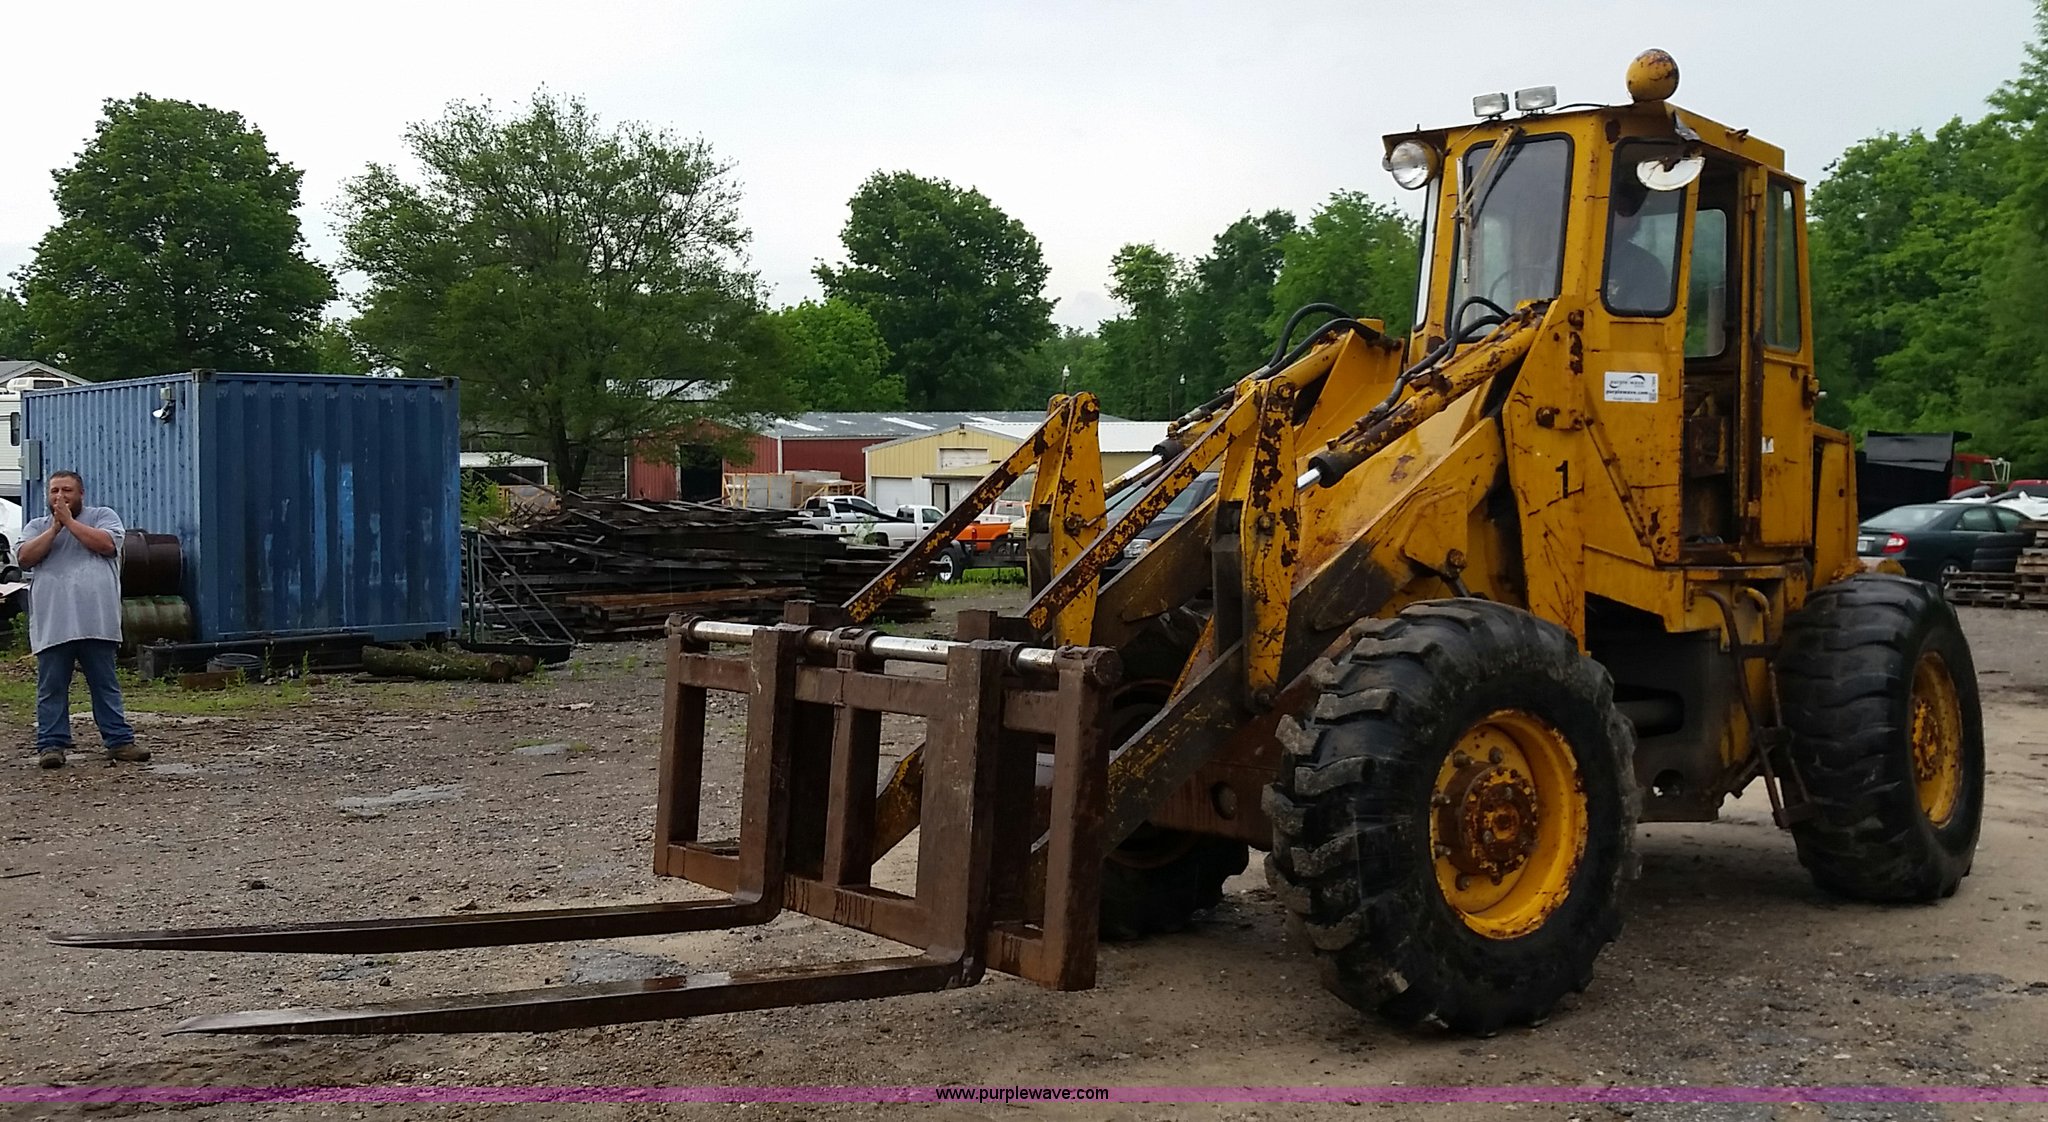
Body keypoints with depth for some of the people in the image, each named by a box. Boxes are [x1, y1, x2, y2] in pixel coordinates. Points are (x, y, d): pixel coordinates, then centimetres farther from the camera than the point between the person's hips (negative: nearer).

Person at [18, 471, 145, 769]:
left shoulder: (103, 516, 11)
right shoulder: (36, 527, 16)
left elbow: (107, 544, -9)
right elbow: (25, 557, -1)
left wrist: (69, 521, -6)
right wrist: (55, 528, -6)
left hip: (97, 622, -1)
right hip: (52, 626, 1)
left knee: (106, 685, 4)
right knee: (51, 688, 1)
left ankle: (119, 740, 7)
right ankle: (51, 744, 6)